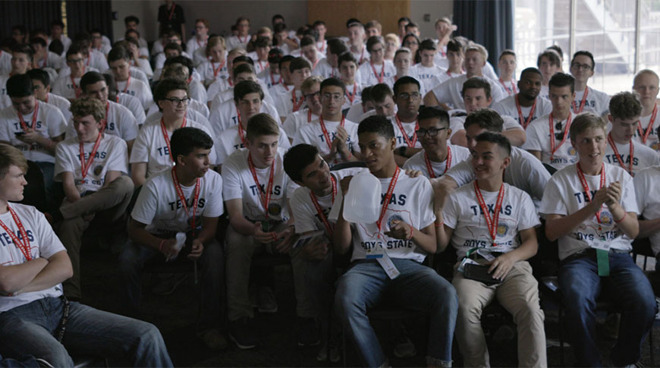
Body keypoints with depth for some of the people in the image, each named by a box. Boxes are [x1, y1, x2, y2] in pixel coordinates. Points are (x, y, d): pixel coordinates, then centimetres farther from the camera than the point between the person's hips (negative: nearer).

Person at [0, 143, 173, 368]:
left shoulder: (30, 214, 17)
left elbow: (65, 268, 7)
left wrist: (21, 286, -8)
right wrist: (42, 261, 2)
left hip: (56, 305, 6)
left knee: (147, 336, -10)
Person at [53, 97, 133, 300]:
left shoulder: (115, 144, 14)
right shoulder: (65, 147, 19)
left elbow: (112, 182, 0)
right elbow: (68, 184, 4)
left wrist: (85, 205, -14)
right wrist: (79, 202, -18)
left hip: (107, 204, 0)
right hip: (77, 201, 1)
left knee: (125, 184, -35)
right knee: (69, 224, -38)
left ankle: (59, 214, -38)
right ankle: (71, 294, -41)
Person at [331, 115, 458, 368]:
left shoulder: (418, 185, 15)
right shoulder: (354, 185, 16)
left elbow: (433, 247, 11)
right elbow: (341, 248, 10)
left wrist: (411, 232, -12)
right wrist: (346, 201, -2)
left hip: (409, 264, 0)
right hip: (367, 263, 0)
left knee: (447, 294, -33)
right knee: (345, 299, -35)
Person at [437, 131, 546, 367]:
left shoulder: (520, 198, 17)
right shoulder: (458, 198, 13)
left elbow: (532, 242, 12)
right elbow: (441, 244, 10)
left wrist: (510, 257, -9)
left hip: (512, 265, 1)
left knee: (530, 308, -31)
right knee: (465, 308, -33)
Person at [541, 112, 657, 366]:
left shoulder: (621, 177, 15)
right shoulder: (561, 180, 6)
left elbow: (633, 232, 10)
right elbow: (551, 232, -2)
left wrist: (615, 208, -11)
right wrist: (591, 207, -12)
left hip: (618, 254, 2)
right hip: (579, 257, -2)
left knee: (645, 303, -28)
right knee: (578, 301, -36)